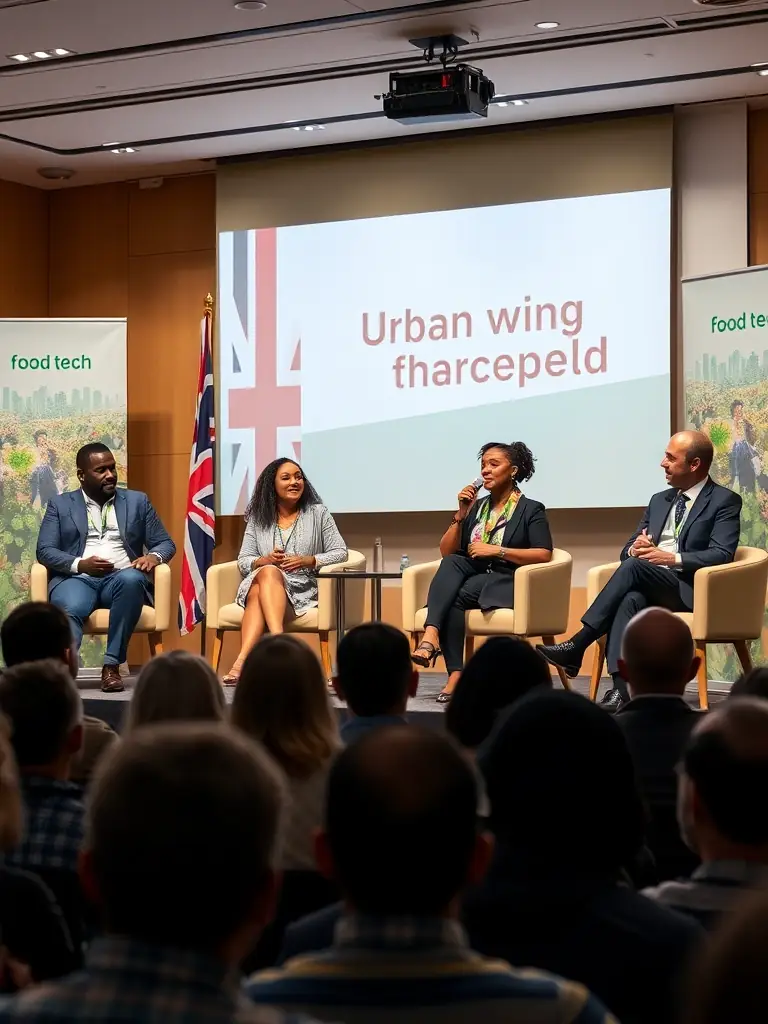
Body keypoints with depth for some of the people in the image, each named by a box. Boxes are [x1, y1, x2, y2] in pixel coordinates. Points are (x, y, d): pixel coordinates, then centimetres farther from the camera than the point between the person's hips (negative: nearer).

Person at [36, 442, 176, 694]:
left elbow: (166, 543, 16)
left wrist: (154, 556, -9)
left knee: (131, 579, -36)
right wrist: (80, 564, -14)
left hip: (121, 578, 1)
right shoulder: (60, 505, 15)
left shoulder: (137, 501, 19)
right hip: (77, 579, -1)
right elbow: (45, 550, 5)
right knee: (67, 610, -36)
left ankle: (112, 665, -34)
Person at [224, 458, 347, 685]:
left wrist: (308, 561, -11)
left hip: (302, 590, -2)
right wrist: (265, 561, -11)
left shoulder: (317, 513, 12)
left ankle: (243, 659, -54)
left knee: (261, 592, -35)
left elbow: (340, 553, 5)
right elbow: (243, 562, 11)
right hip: (259, 585, 2)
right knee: (268, 572, -36)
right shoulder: (258, 518, 18)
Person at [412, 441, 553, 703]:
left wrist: (496, 550, -15)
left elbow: (544, 554, -8)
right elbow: (446, 552, 14)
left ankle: (456, 675, -35)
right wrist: (461, 514, 1)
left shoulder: (531, 510, 6)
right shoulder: (476, 507, 21)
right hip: (472, 577, 4)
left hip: (508, 582, -4)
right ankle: (431, 636, -48)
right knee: (451, 563, -30)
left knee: (457, 596, -33)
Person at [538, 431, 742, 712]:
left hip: (690, 589, -5)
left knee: (635, 567, -32)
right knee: (631, 600, -32)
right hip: (648, 586, 5)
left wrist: (671, 558, -21)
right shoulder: (659, 500, 23)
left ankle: (577, 646, -32)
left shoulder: (725, 501, 3)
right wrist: (635, 548, -5)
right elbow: (628, 550, 21)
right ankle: (620, 688, -45)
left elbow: (722, 555, -11)